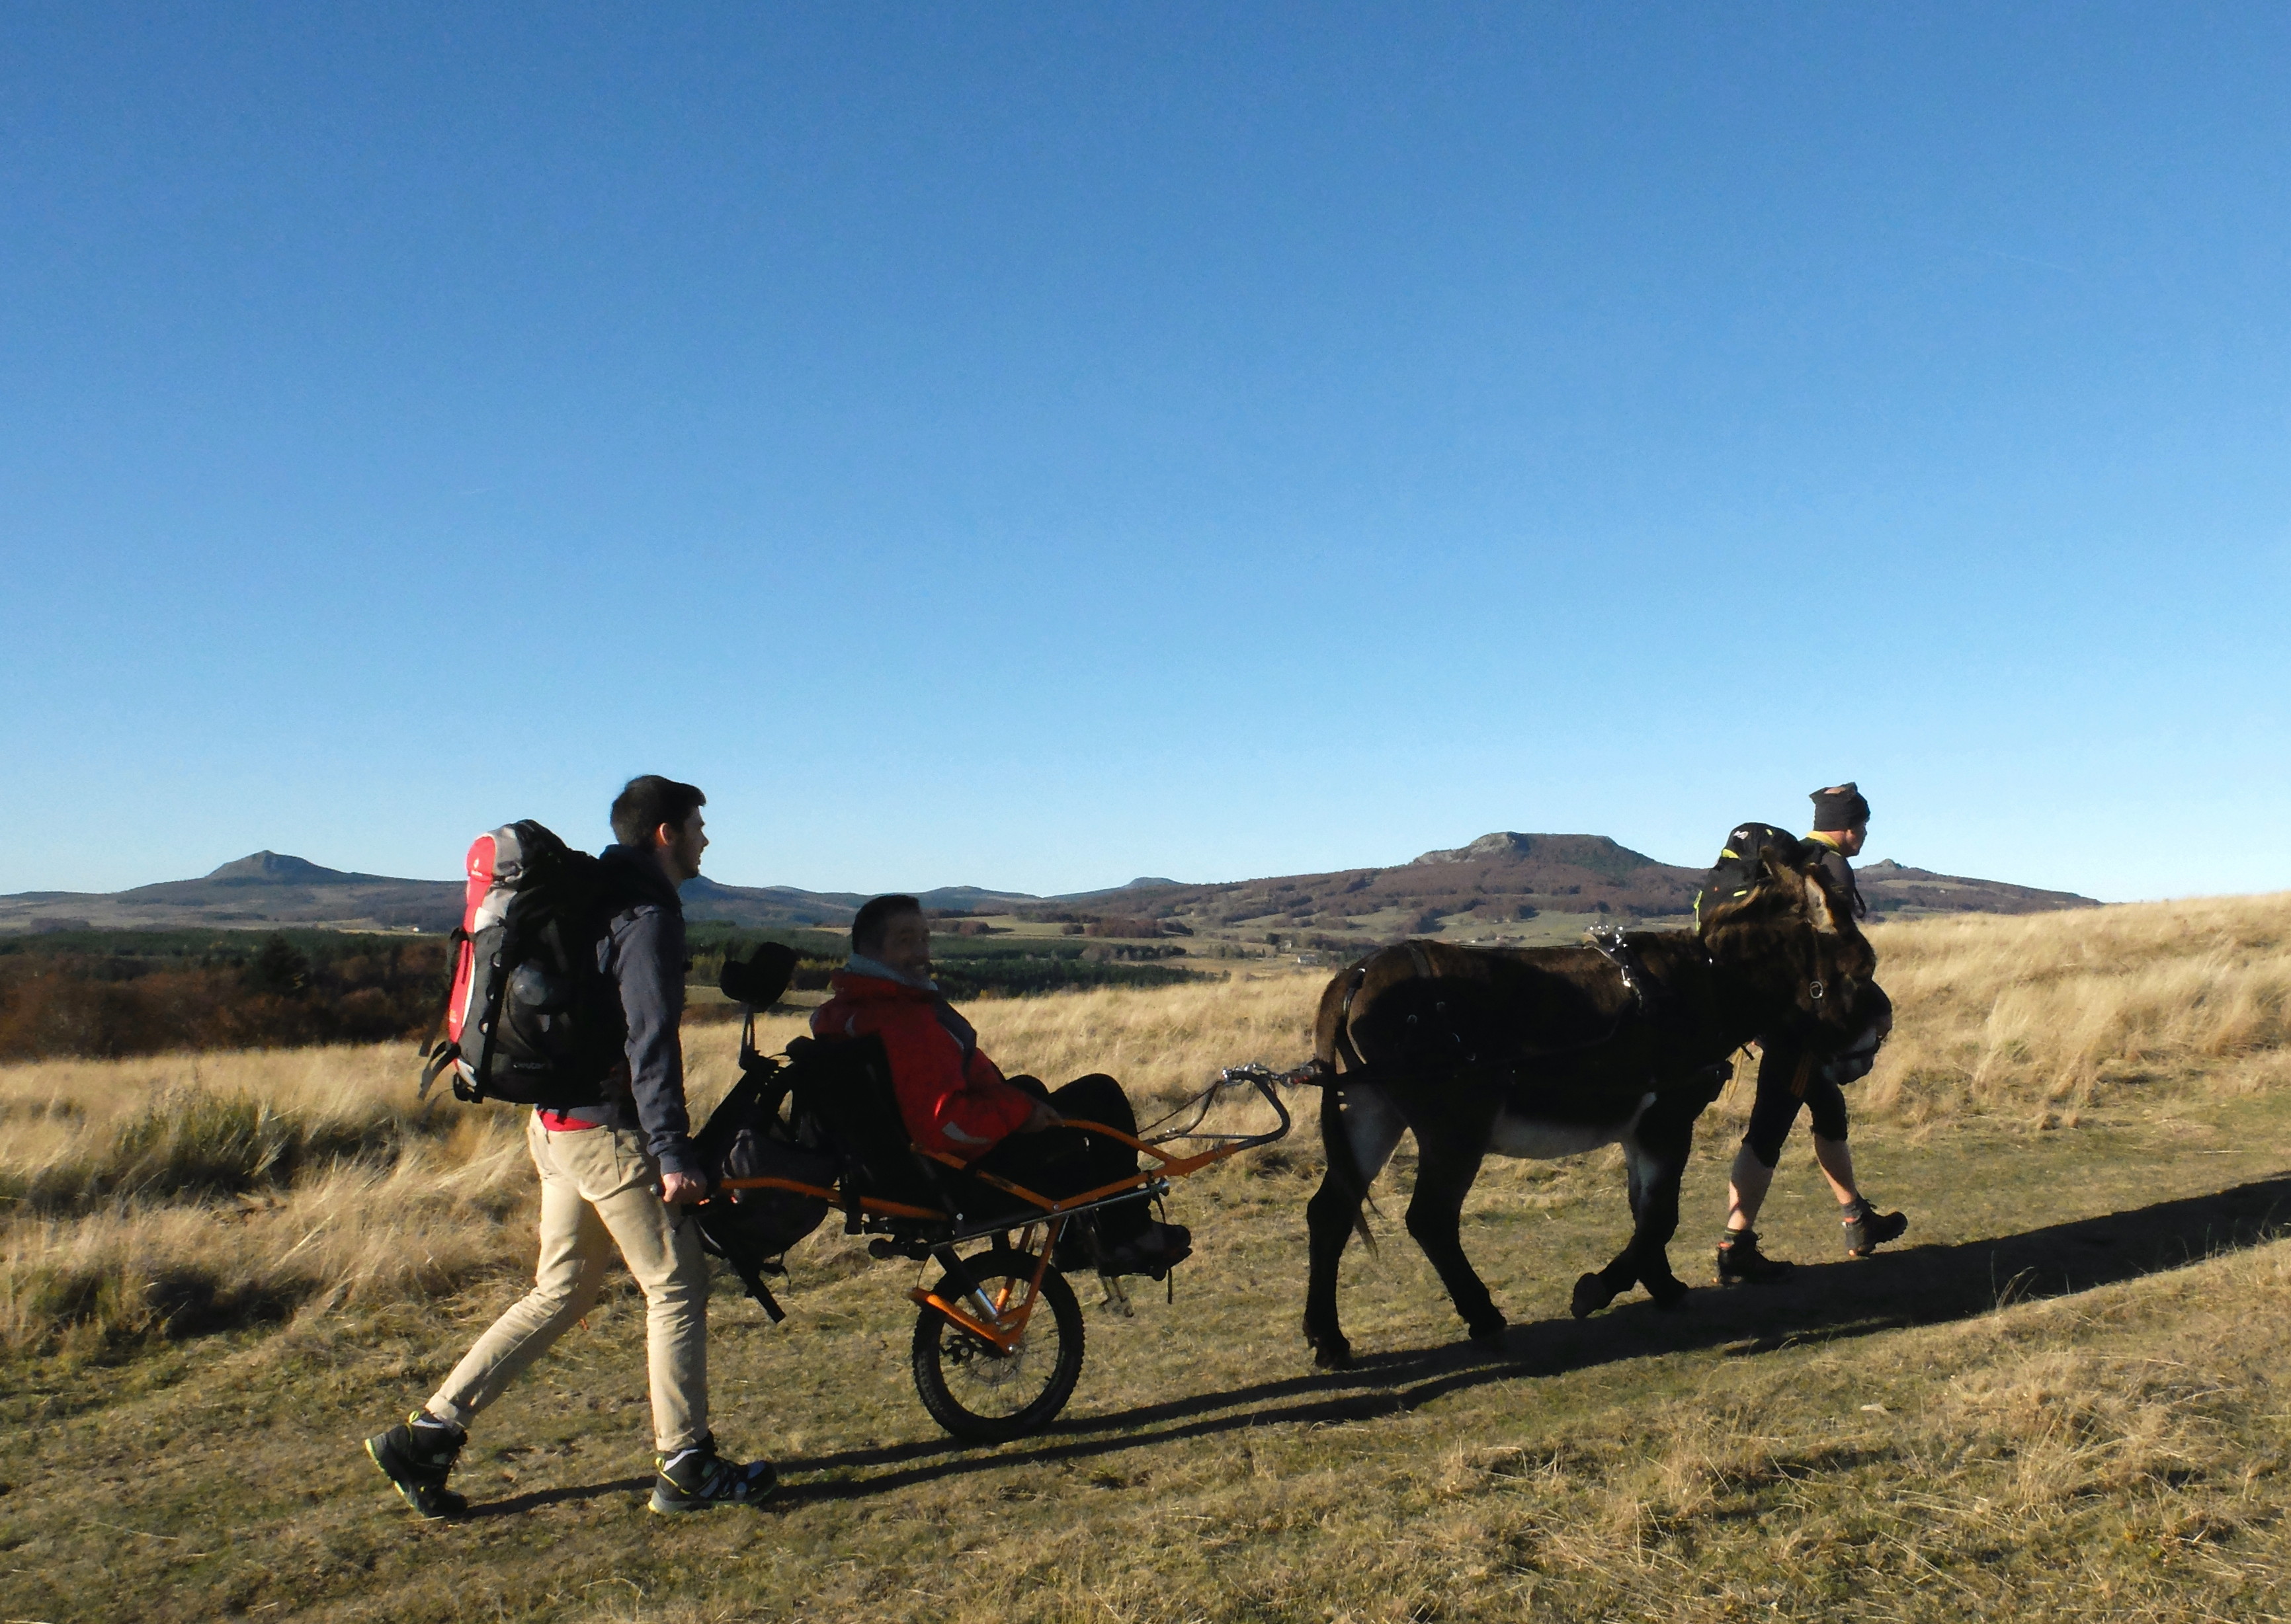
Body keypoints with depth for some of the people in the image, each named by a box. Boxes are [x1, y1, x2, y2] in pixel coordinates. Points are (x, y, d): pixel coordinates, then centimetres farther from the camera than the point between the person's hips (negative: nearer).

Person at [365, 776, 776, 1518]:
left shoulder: (602, 900, 17)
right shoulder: (649, 915, -14)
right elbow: (650, 1039, -21)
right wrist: (674, 1153, -22)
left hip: (560, 1119, 10)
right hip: (609, 1130, -10)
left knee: (560, 1293, 15)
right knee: (677, 1285, 0)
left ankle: (427, 1434, 18)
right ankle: (686, 1468, 7)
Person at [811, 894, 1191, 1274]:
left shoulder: (846, 1010, 4)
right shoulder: (904, 1021, -30)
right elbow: (940, 1123, -36)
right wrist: (1019, 1113, -24)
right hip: (975, 1170, -10)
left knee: (1027, 1089, 33)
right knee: (1101, 1096, -5)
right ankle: (1128, 1236, 7)